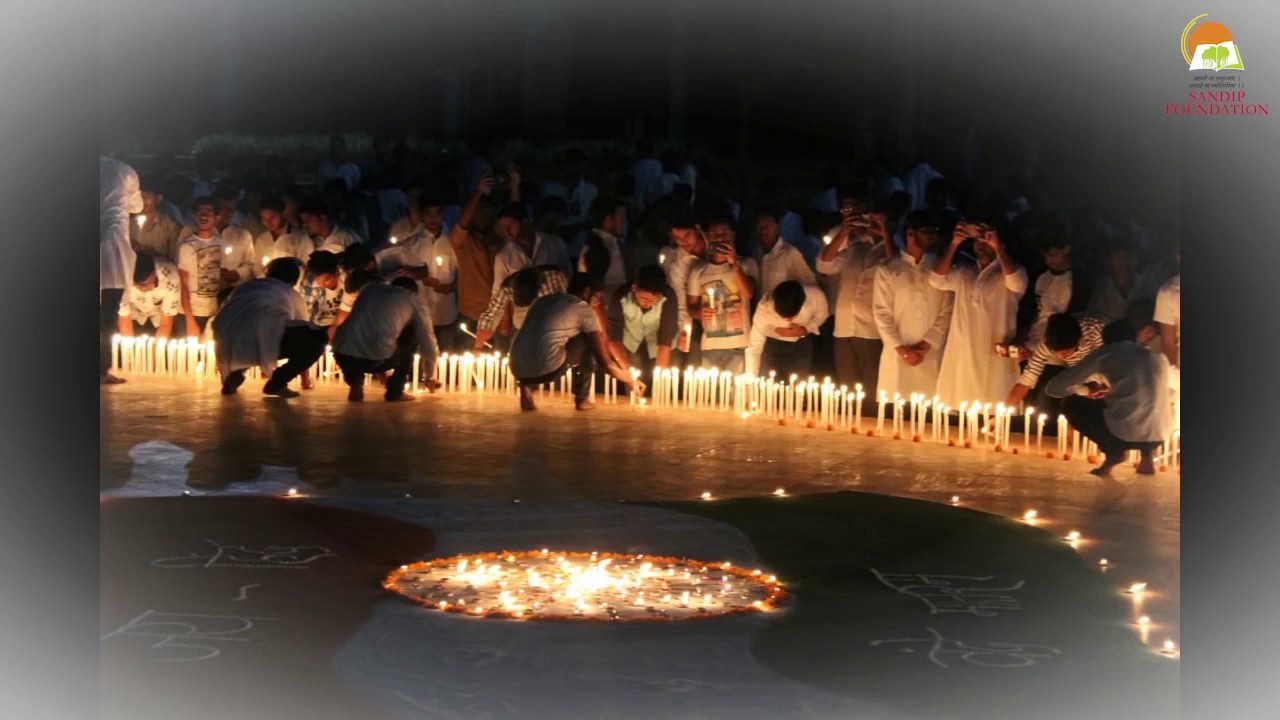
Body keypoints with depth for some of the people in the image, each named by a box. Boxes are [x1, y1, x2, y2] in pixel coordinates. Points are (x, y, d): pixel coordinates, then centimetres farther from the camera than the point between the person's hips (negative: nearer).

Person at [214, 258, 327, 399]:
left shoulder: (246, 286, 38)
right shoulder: (292, 295, 28)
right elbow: (301, 332, 37)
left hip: (229, 343, 6)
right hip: (263, 338, -6)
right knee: (318, 337, 10)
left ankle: (232, 379, 19)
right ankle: (276, 383, 7)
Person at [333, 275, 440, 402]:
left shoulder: (369, 287, 31)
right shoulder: (413, 301, 20)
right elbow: (428, 341, 27)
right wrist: (430, 377, 46)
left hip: (342, 354, 4)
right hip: (377, 358, -4)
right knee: (413, 335, 24)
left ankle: (355, 384, 16)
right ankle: (395, 390, 20)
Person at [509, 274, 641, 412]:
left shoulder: (543, 300, 27)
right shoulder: (584, 310, 10)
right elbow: (605, 362, 9)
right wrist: (631, 382, 26)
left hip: (518, 369, 5)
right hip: (547, 368, -5)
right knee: (588, 340, 18)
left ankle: (527, 387, 12)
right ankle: (582, 399, 18)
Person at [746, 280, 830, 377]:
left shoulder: (815, 296, -34)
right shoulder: (764, 309, -36)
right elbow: (754, 346, -29)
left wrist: (806, 329, -27)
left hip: (802, 342, 1)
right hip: (772, 342, -1)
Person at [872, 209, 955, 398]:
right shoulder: (888, 270, 4)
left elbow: (947, 312, 5)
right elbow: (882, 314, 0)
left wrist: (926, 344, -6)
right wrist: (901, 349, -8)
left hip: (932, 356, 1)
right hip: (897, 355, -1)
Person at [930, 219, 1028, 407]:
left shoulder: (1007, 274, 6)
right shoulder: (964, 273, 17)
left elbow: (1018, 284, -17)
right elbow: (937, 280, 0)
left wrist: (998, 249, -23)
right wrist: (954, 245, -11)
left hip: (995, 359, -4)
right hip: (962, 357, 4)